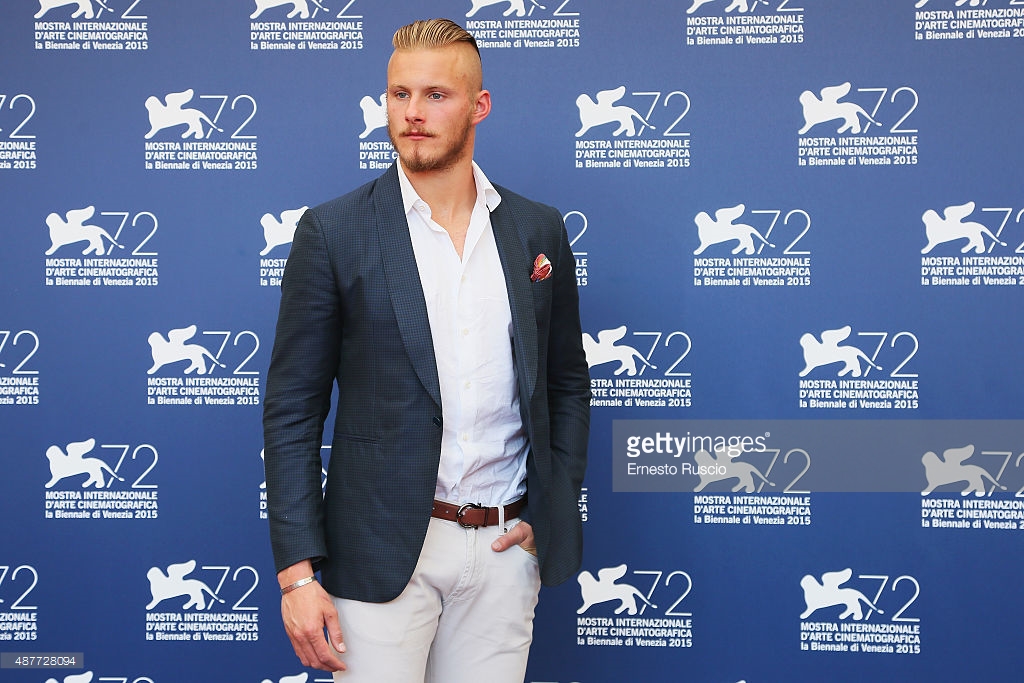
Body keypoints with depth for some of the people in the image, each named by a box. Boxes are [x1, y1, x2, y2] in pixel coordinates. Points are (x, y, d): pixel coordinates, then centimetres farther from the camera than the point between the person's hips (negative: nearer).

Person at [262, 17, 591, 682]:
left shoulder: (540, 231, 6)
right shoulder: (333, 231, -3)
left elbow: (567, 384, 15)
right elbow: (292, 410, -3)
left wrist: (554, 514, 3)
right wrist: (297, 572, -9)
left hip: (506, 548, 3)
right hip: (383, 550, -2)